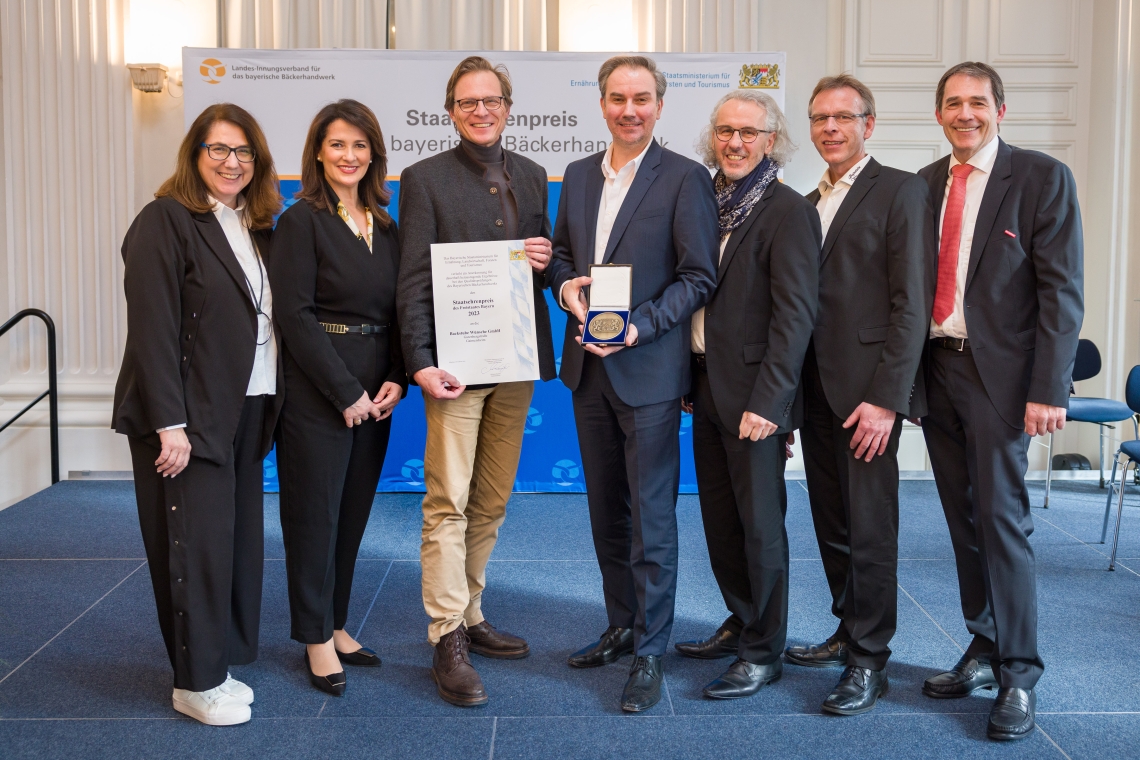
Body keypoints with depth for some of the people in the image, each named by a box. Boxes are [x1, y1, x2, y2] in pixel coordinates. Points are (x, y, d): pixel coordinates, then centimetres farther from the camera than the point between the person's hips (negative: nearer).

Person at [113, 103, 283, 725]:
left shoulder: (257, 229, 14)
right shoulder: (166, 221, -8)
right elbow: (152, 328, -15)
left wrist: (267, 409, 6)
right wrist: (169, 423, -20)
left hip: (247, 412, 7)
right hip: (191, 417, -7)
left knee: (239, 539, 10)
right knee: (197, 543, -1)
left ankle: (217, 665, 23)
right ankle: (196, 682, 13)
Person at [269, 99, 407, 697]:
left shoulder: (384, 227, 11)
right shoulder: (302, 221, -6)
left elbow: (396, 312, 12)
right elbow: (295, 315, -13)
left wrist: (396, 379, -3)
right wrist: (345, 392, -14)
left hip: (373, 394, 6)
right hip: (316, 394, -6)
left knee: (353, 512, 12)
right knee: (314, 513, 3)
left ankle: (335, 624, 26)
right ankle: (316, 639, 17)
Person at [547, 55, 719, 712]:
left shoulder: (686, 178, -7)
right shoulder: (579, 175, 12)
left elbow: (699, 276, -10)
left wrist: (637, 328, -20)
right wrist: (567, 284, -4)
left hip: (648, 370, -6)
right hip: (588, 368, 6)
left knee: (652, 517, -1)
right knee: (606, 510, 16)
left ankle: (650, 653, 10)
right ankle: (623, 625, 31)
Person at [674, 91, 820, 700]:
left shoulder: (788, 211, -11)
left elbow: (796, 314, -16)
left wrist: (767, 401, -20)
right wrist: (690, 378, 10)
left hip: (753, 394, -7)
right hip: (706, 384, 7)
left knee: (759, 522, 3)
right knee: (720, 517, 17)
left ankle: (763, 652, 16)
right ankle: (741, 623, 34)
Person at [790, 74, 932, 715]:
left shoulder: (901, 191, -4)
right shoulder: (808, 204, 17)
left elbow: (912, 304, -11)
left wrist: (886, 397, -17)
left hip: (868, 389, -7)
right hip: (814, 388, 7)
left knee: (869, 524, -2)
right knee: (832, 522, 13)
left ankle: (870, 660, 9)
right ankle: (848, 634, 28)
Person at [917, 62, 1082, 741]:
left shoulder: (1042, 178, -3)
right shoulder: (924, 186, 12)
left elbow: (1062, 292, -8)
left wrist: (1048, 389, -15)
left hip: (1000, 372, -5)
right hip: (935, 370, 5)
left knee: (1003, 520, -4)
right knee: (964, 522, 11)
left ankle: (1020, 676, 8)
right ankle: (985, 653, 24)